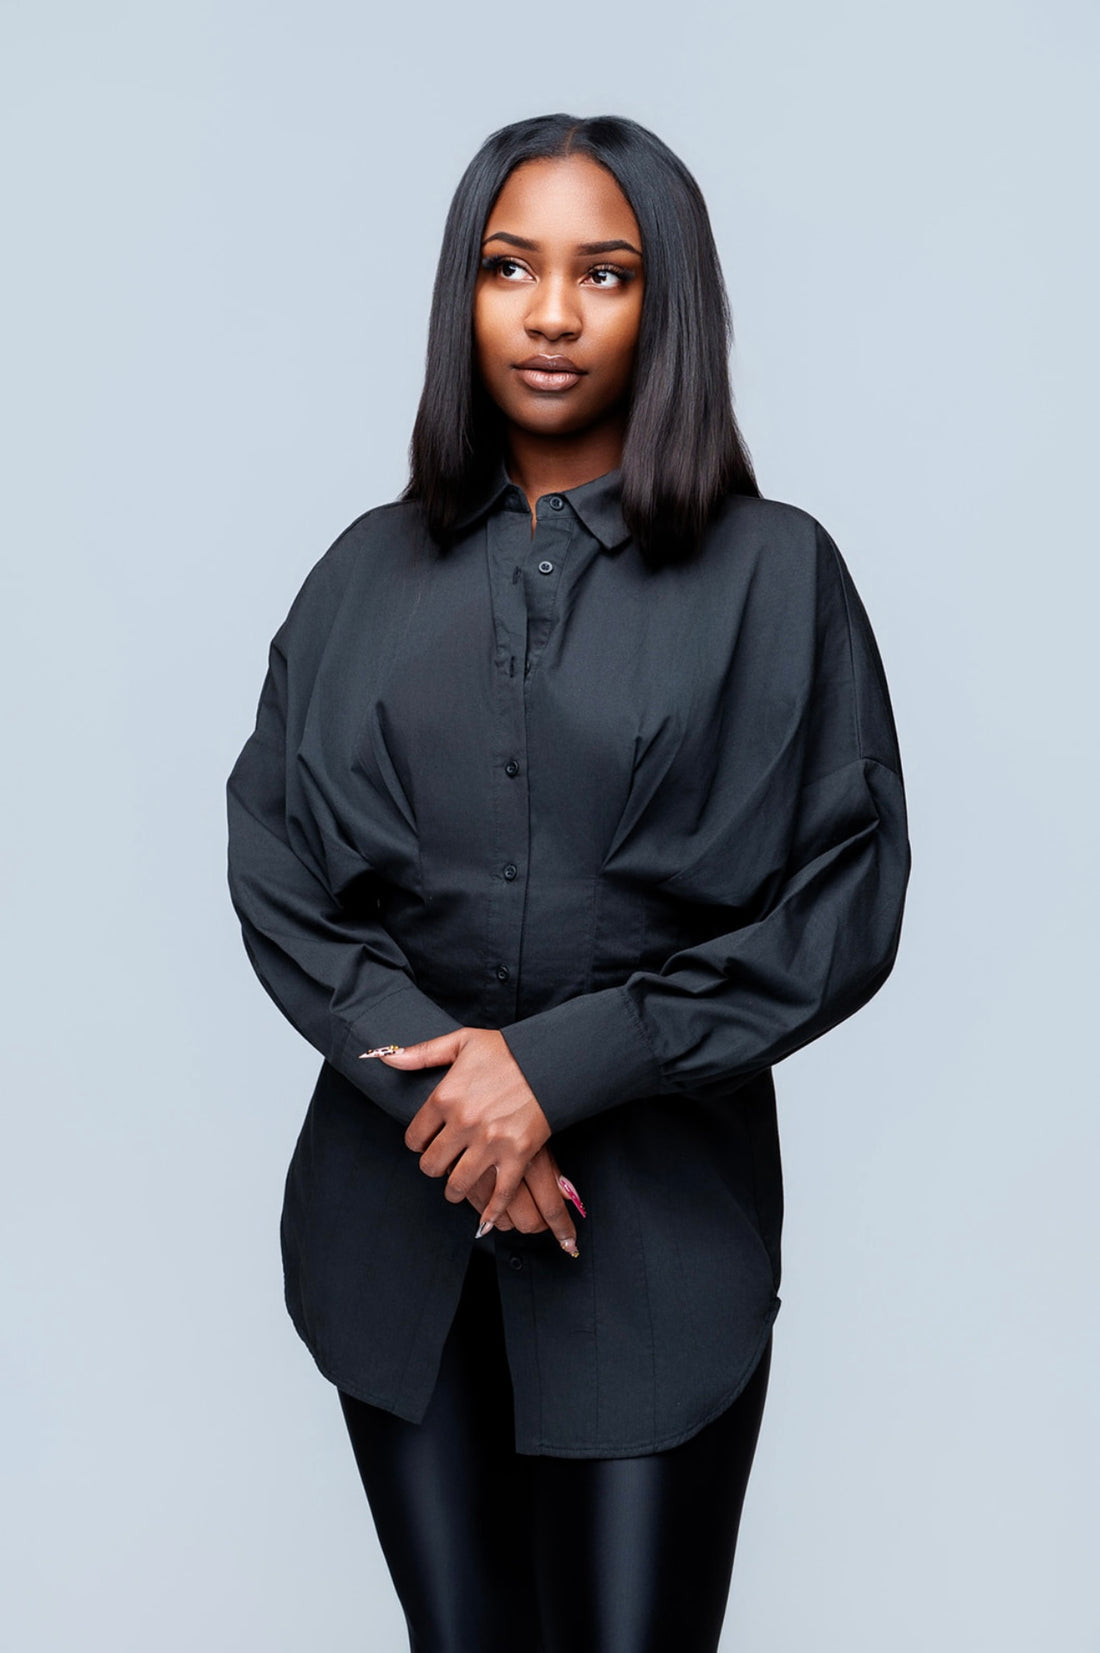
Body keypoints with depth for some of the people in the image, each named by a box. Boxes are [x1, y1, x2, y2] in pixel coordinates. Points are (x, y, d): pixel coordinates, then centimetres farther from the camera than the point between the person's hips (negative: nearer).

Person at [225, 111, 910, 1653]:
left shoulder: (774, 574, -2)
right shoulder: (372, 572, 7)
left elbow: (844, 904, -7)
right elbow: (271, 860, 3)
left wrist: (563, 1064, -14)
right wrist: (425, 1063, -13)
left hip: (661, 1226, -2)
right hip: (399, 1204, 3)